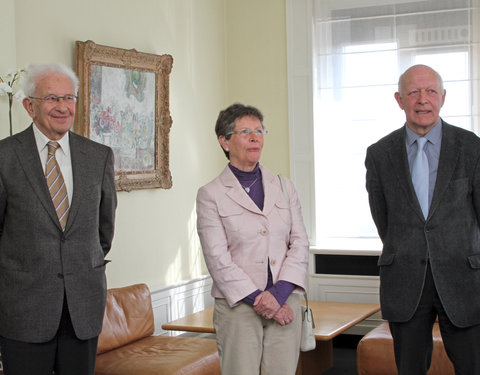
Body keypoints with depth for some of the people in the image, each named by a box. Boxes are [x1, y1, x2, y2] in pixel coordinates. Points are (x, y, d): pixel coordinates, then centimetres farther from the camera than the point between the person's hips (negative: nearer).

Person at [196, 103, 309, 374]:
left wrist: (279, 293, -9)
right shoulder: (211, 194, 0)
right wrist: (259, 300, -13)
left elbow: (300, 243, 5)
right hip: (238, 306, -3)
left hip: (286, 303, 3)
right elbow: (217, 258, -7)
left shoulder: (284, 187, 12)